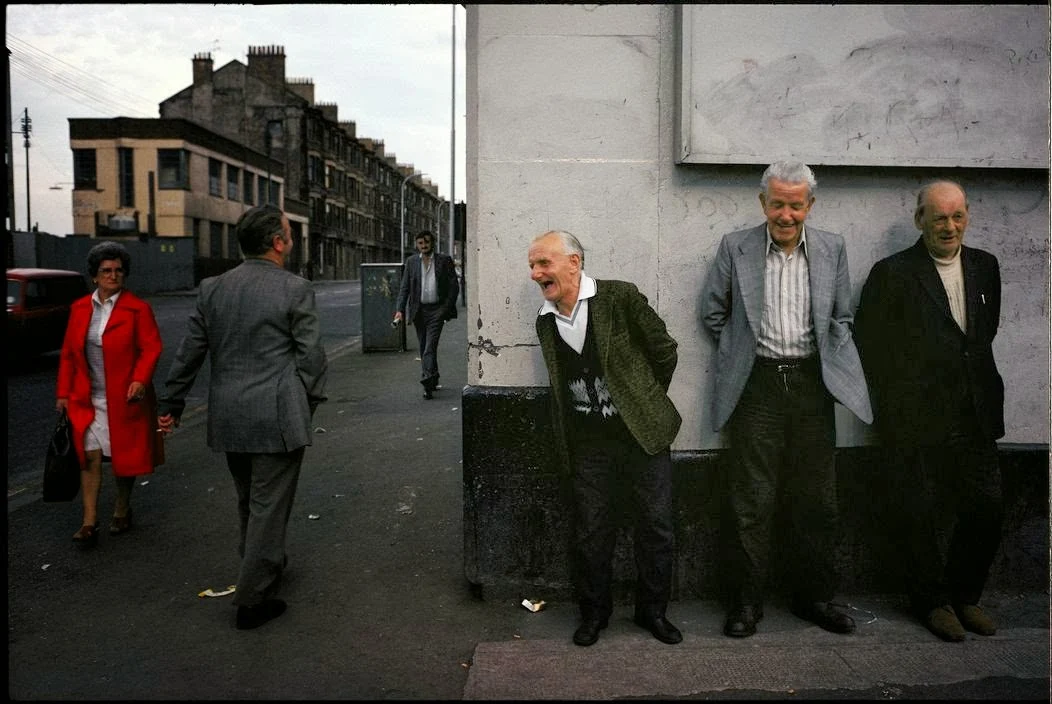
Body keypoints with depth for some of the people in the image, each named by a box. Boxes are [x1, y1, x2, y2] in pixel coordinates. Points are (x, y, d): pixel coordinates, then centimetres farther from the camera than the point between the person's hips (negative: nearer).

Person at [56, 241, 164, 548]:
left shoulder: (138, 308, -5)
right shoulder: (79, 308, 8)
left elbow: (151, 348, -10)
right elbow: (68, 353, 12)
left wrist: (140, 380, -25)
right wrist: (63, 392, 9)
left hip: (125, 399, -3)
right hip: (87, 400, 3)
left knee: (125, 455, 8)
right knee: (89, 457, -2)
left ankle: (122, 509, 28)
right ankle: (89, 523, 3)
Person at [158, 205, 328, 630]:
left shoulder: (212, 289, 5)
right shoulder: (295, 290, -10)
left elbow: (189, 352, 8)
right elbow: (311, 355, -8)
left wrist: (172, 404, 17)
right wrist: (311, 402, 6)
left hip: (228, 419, 6)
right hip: (277, 419, -6)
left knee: (249, 502, 23)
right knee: (269, 506, 4)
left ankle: (261, 570, 42)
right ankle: (253, 599, 10)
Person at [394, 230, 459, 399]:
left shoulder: (444, 260, 1)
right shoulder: (411, 262, 7)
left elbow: (454, 286, 1)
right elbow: (404, 287, 5)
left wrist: (446, 308, -8)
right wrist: (400, 310, -7)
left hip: (436, 310, -4)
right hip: (419, 310, 4)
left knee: (430, 347, -14)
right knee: (424, 348, 11)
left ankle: (428, 382, -18)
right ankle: (433, 379, 26)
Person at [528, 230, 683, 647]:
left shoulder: (620, 298, -10)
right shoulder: (545, 321, 5)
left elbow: (665, 352, -1)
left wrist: (646, 403, 6)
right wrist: (563, 444, 10)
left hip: (642, 435, -2)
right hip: (588, 445, 3)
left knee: (657, 529, 7)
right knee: (590, 534, 8)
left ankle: (652, 611, 28)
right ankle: (594, 613, 29)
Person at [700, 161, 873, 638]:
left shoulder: (832, 248, 8)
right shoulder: (735, 247, 1)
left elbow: (841, 318, 15)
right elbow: (712, 312, 7)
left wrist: (829, 363, 5)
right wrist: (742, 353, 7)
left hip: (812, 384, 3)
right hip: (757, 385, -2)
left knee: (816, 499, 9)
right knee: (750, 500, 0)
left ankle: (814, 597, 25)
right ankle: (745, 602, 13)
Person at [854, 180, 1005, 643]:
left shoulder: (985, 266, 10)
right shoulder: (892, 274, -7)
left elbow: (986, 332, 20)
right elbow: (869, 344, -7)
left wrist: (986, 393, 13)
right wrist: (897, 401, -4)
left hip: (975, 415, 5)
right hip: (916, 420, -5)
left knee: (987, 509, 8)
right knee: (921, 516, 5)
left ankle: (963, 596, 29)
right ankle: (932, 602, 25)